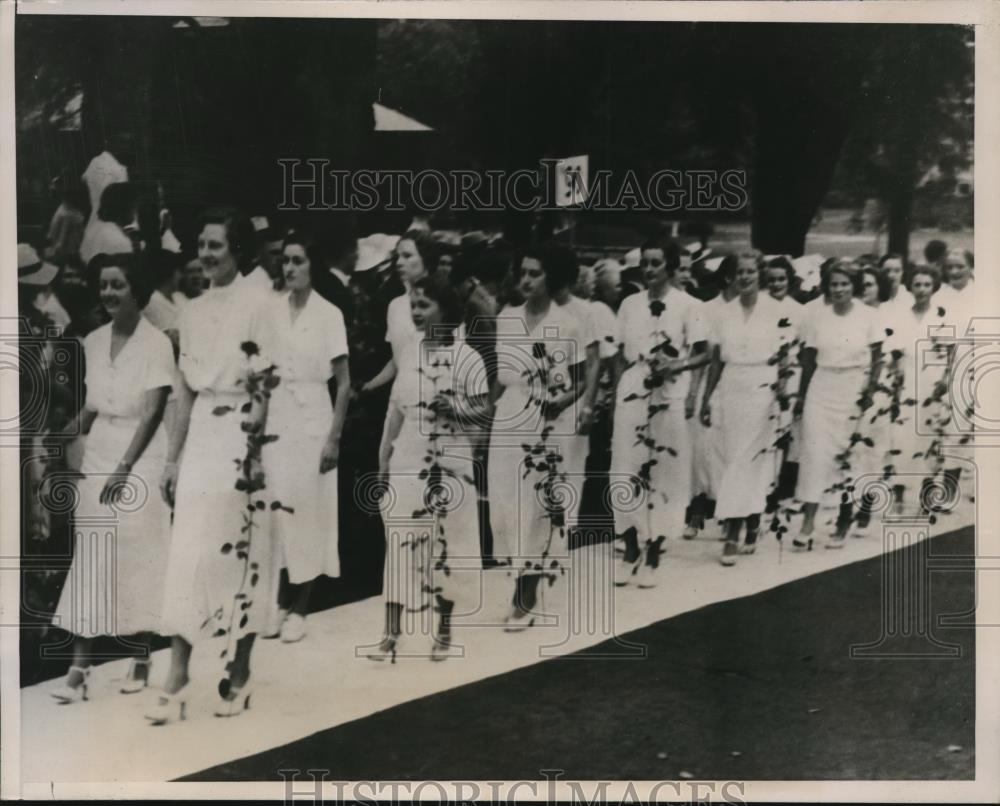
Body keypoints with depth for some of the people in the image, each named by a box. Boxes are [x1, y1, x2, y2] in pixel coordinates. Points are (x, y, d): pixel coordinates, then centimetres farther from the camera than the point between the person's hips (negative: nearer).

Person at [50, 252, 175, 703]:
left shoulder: (156, 343, -9)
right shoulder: (93, 342, 8)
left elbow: (153, 411, -14)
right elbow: (92, 406, 14)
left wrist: (125, 468, -20)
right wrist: (64, 437, -4)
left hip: (140, 458, -5)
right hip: (97, 456, 5)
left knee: (137, 559, 1)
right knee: (90, 560, 1)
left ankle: (141, 660, 15)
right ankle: (79, 669, 1)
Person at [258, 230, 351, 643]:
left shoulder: (329, 313, -6)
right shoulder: (271, 310, 4)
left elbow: (344, 384, -5)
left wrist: (334, 437, -10)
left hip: (312, 417, -3)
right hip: (276, 416, 3)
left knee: (307, 509, 2)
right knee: (278, 510, 3)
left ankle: (299, 609, 11)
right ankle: (281, 603, 13)